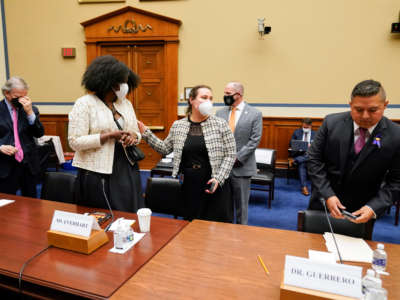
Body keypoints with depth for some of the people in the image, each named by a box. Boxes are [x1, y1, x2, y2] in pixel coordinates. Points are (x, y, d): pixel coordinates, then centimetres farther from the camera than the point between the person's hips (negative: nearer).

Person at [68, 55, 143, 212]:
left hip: (127, 171, 5)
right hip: (97, 175, -5)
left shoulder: (126, 103, 10)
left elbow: (136, 132, 16)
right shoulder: (84, 104, -7)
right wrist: (109, 136, -19)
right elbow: (75, 142, -12)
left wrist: (133, 136, -8)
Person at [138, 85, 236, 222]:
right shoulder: (177, 126, 4)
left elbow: (230, 155, -3)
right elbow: (165, 149, 12)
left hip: (214, 185, -2)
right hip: (188, 186, 2)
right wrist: (146, 133, 4)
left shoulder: (220, 124, -3)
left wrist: (218, 179, -12)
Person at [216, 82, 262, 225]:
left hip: (241, 167, -3)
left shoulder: (255, 114, -3)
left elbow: (254, 140, -8)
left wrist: (237, 158, -13)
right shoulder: (220, 112, 8)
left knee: (241, 203, 9)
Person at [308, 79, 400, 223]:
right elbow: (314, 159, -10)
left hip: (361, 209, 0)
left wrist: (373, 207, -20)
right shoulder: (331, 122, -14)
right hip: (324, 201, 1)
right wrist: (327, 195, -17)